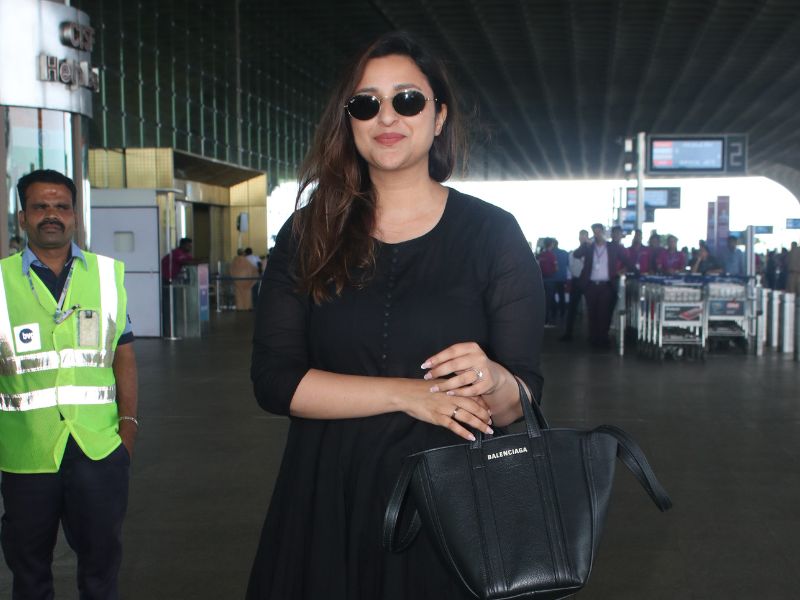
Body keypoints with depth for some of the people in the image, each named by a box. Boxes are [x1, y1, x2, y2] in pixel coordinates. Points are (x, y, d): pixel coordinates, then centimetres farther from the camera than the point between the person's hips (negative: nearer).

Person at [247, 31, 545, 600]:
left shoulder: (492, 232, -4)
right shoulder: (308, 234, 1)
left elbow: (524, 397, -5)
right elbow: (274, 379, -8)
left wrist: (491, 382, -27)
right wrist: (405, 394, -17)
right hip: (327, 503, 2)